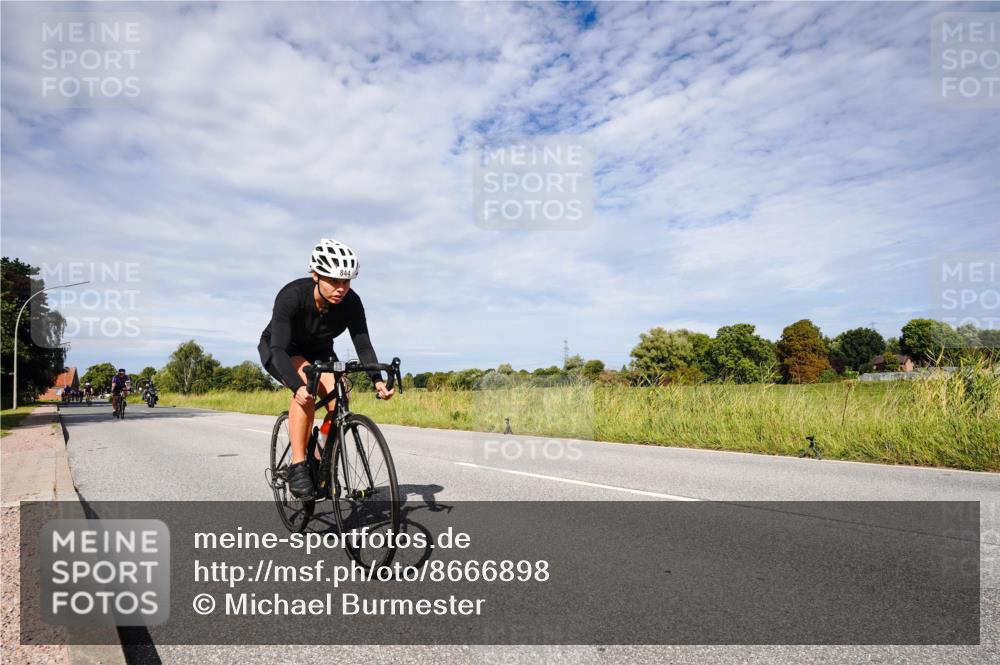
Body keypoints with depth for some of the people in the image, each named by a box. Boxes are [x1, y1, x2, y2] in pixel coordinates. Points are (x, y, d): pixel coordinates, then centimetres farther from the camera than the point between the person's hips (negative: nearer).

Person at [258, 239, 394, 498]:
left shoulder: (351, 303, -25)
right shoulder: (292, 295, -35)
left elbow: (363, 345, -24)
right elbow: (279, 348, -40)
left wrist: (377, 380, -42)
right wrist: (297, 387, -56)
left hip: (318, 351, 4)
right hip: (279, 351, -3)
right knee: (306, 386, -34)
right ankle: (298, 466, -25)